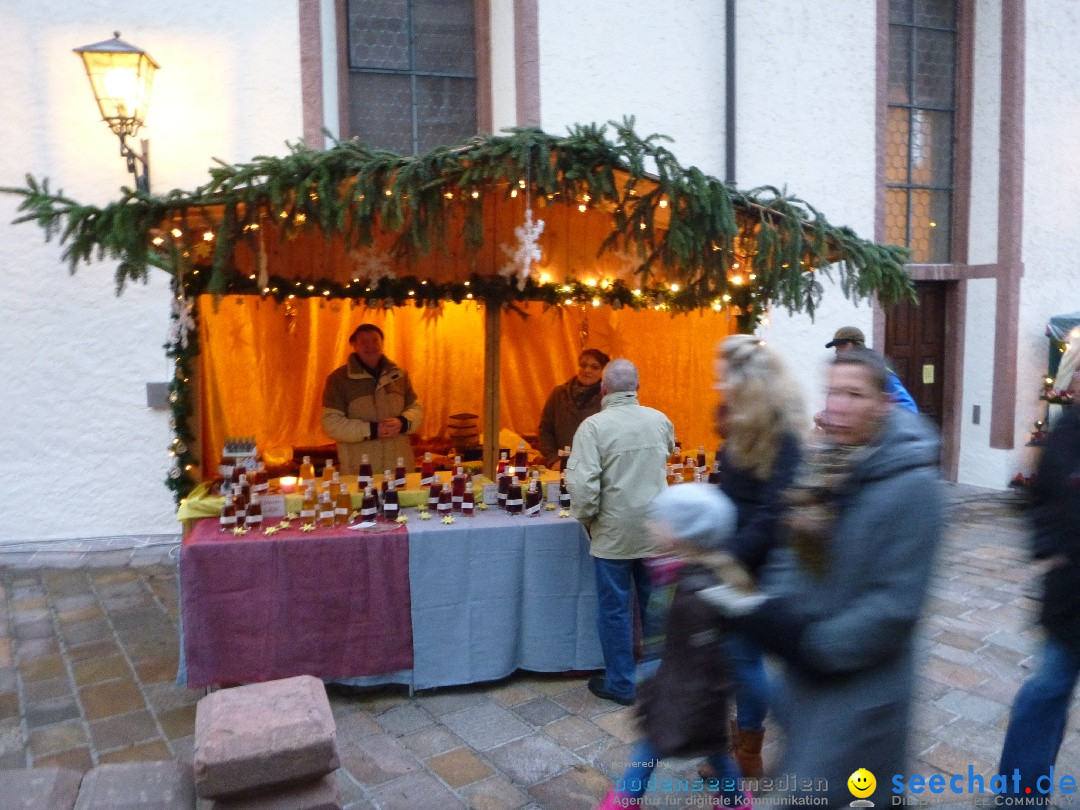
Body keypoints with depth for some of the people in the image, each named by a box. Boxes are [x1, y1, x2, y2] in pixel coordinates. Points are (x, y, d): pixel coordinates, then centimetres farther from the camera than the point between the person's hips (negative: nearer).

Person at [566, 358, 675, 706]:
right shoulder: (661, 420, 0)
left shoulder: (593, 426, -15)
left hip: (613, 533, -4)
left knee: (614, 609, 10)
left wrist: (586, 518, -4)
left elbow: (582, 485, -21)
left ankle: (620, 684, 22)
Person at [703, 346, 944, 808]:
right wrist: (772, 608, -9)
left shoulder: (911, 482, -21)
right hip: (807, 668, 7)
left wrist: (816, 644, -19)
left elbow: (895, 603, -23)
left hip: (861, 682, -7)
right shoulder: (822, 463, 0)